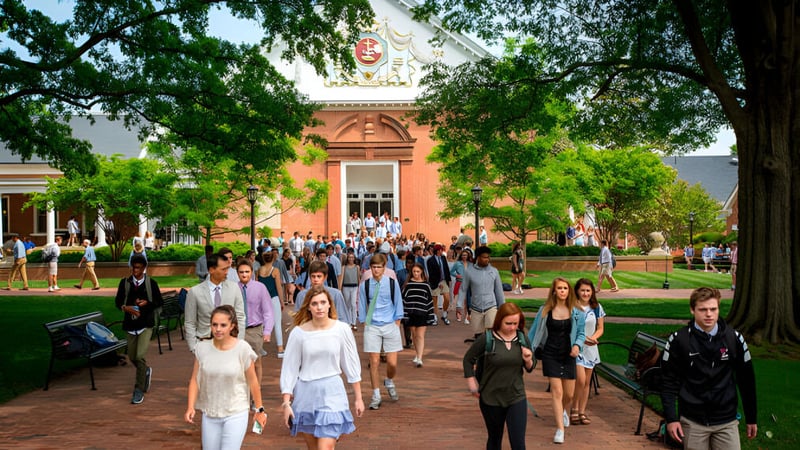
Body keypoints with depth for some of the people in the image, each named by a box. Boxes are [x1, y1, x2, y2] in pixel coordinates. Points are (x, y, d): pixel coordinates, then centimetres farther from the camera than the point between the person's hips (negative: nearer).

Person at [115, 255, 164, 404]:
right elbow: (118, 301, 7)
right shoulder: (124, 282, 2)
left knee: (140, 357, -14)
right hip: (130, 324, 3)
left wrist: (147, 303, -15)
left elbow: (160, 302, 3)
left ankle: (139, 390, -1)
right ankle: (146, 371, 46)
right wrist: (125, 307, -14)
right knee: (132, 357, 13)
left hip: (146, 325, -3)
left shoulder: (151, 283, -3)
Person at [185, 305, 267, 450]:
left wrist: (259, 409, 1)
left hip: (236, 413, -3)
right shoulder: (202, 348, -6)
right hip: (209, 413, 3)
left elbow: (252, 381, -6)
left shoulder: (242, 348, -14)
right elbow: (195, 380, 0)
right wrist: (190, 407, -10)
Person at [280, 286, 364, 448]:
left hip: (331, 392, -1)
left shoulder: (342, 329, -6)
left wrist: (358, 398, 5)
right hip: (306, 393, 2)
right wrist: (286, 403, -1)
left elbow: (351, 365, 2)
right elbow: (289, 368, 0)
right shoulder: (299, 332, -6)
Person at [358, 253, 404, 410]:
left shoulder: (392, 283, -2)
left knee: (392, 363, 1)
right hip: (372, 327, 0)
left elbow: (398, 303, 6)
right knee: (374, 362, 0)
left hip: (390, 326, 0)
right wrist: (365, 323, 6)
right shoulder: (364, 285, -2)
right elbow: (362, 306, 8)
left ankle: (389, 382, 35)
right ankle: (376, 395, 15)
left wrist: (396, 323, 3)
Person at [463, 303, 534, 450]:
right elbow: (468, 360, -1)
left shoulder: (522, 339, -2)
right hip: (491, 399, -1)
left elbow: (529, 369, 7)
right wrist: (472, 385, -4)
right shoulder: (486, 339, -12)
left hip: (517, 399, 1)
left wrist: (528, 360, -14)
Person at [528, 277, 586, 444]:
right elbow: (534, 331, 4)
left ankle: (564, 412, 44)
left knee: (569, 394, 9)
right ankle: (560, 429, 1)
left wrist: (577, 345, -14)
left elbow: (581, 333, 5)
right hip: (550, 355, -1)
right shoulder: (545, 310, -4)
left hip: (568, 355, 2)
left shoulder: (576, 312, -2)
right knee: (557, 391, -7)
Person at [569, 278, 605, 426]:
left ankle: (582, 412, 19)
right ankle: (574, 409, 5)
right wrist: (581, 339, -19)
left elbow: (600, 329, 9)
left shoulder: (597, 308, 5)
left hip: (591, 348, 4)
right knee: (580, 379, -14)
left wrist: (593, 338, -11)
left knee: (587, 382, 9)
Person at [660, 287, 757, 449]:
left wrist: (751, 418, 11)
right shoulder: (678, 340, -8)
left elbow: (746, 379, 7)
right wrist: (671, 418, -8)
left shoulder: (734, 338, -2)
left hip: (727, 421, 1)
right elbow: (669, 380, -3)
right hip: (692, 422, -1)